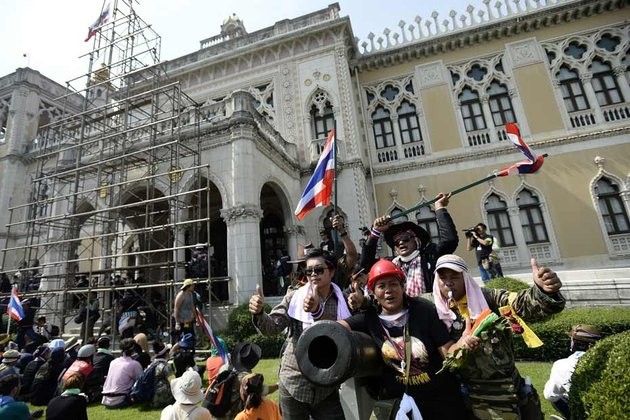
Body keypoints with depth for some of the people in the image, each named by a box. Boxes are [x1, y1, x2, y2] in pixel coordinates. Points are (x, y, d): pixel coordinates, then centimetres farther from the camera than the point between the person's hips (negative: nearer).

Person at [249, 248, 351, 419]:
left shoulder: (342, 302, -6)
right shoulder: (294, 297, -3)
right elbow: (272, 327, -9)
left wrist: (318, 311, -35)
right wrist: (259, 313, -30)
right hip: (293, 384, 1)